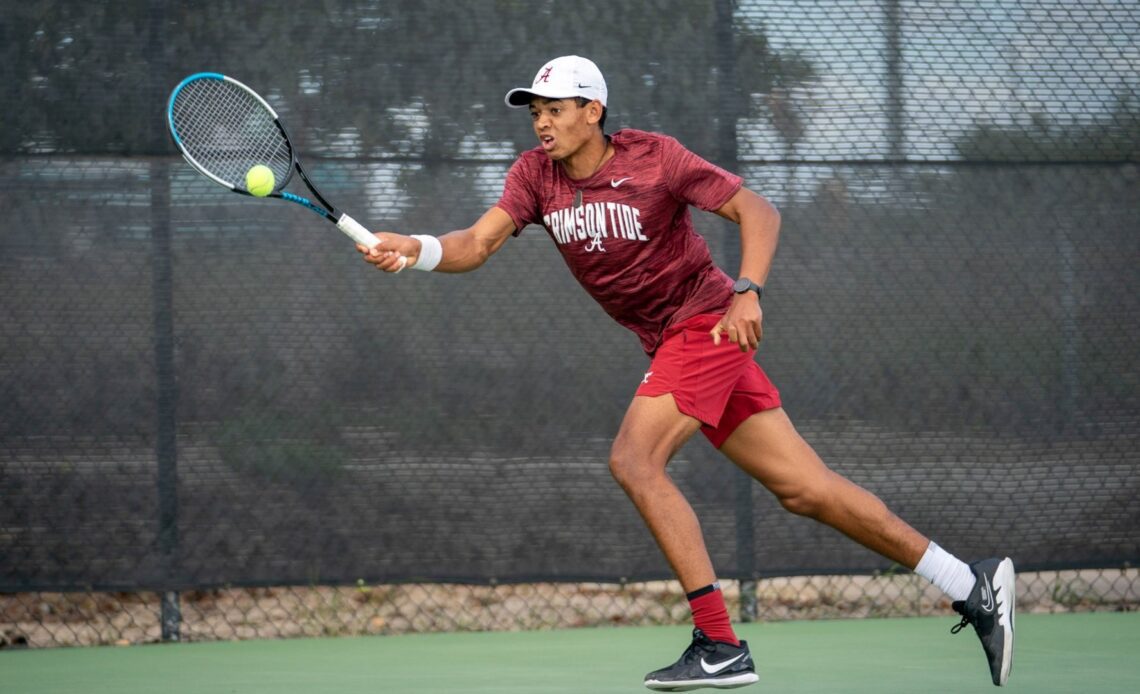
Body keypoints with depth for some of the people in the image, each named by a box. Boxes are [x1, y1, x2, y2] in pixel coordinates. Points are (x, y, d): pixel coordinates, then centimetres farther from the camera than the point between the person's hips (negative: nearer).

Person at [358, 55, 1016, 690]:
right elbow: (477, 244, -9)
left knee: (634, 458, -21)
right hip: (671, 344, 6)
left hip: (707, 321, -6)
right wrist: (415, 249, -28)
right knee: (804, 488, 5)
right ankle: (973, 585, 12)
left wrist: (748, 291, -26)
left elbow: (759, 211, -12)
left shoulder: (654, 157, -13)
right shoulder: (536, 175, 2)